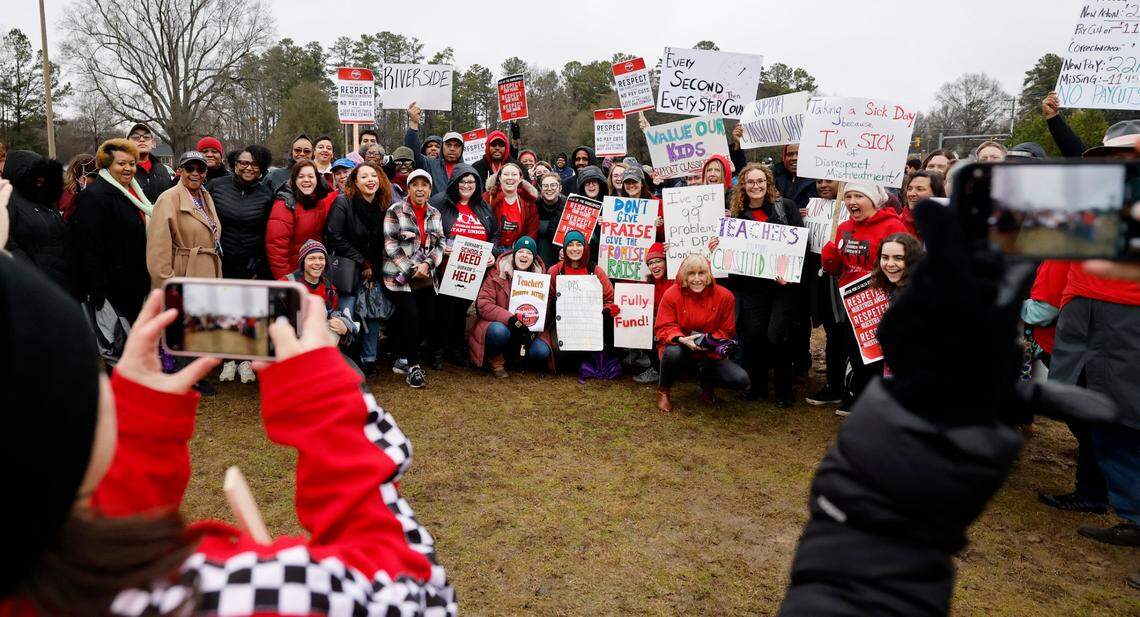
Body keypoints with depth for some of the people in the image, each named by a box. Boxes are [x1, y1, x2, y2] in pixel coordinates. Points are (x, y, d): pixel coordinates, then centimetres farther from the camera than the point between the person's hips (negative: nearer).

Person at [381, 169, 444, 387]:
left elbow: (440, 243, 6)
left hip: (426, 277, 6)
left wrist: (427, 264, -12)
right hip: (399, 275, -5)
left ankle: (403, 359, 21)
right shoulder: (395, 211, -6)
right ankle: (413, 366, 5)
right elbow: (390, 246, -11)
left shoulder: (435, 214, 10)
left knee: (429, 319, 2)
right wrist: (411, 270, -15)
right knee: (411, 317, -14)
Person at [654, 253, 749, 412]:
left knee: (741, 380, -19)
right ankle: (663, 390, -5)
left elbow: (727, 331, -2)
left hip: (711, 354, 2)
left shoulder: (725, 296, -8)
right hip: (681, 349, -2)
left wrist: (709, 341, -23)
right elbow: (664, 328, -11)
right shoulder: (672, 294, -12)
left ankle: (706, 381, 17)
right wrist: (682, 339, -33)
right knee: (672, 352, -39)